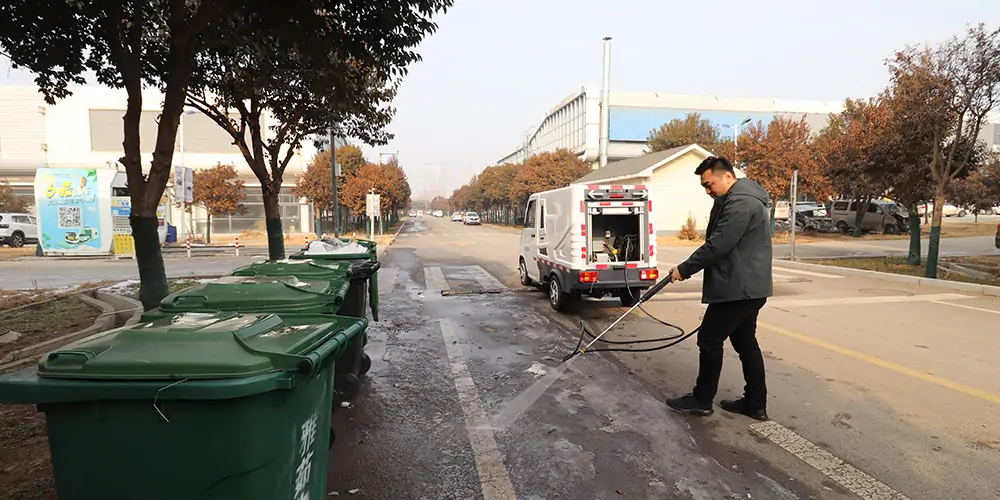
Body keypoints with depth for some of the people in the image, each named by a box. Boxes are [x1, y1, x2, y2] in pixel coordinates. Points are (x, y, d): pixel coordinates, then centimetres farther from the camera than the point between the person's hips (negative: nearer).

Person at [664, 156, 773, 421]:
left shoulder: (741, 202, -19)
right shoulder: (739, 199, 16)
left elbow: (718, 245, -23)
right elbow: (719, 243, 17)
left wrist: (685, 269, -13)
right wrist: (689, 268, 12)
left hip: (738, 288, -11)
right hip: (748, 286, 11)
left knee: (710, 339, -1)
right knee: (745, 342, 15)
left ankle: (702, 400, 11)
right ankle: (756, 404, 23)